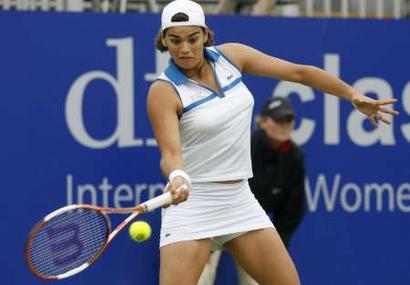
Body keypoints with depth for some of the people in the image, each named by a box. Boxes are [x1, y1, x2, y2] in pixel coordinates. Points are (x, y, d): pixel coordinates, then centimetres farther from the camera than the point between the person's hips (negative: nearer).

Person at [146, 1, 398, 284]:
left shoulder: (230, 56, 1)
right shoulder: (164, 92, -14)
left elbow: (298, 72, 7)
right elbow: (170, 152, -27)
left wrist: (353, 94, 2)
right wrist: (178, 178, -49)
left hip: (240, 199, 6)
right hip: (192, 201, -6)